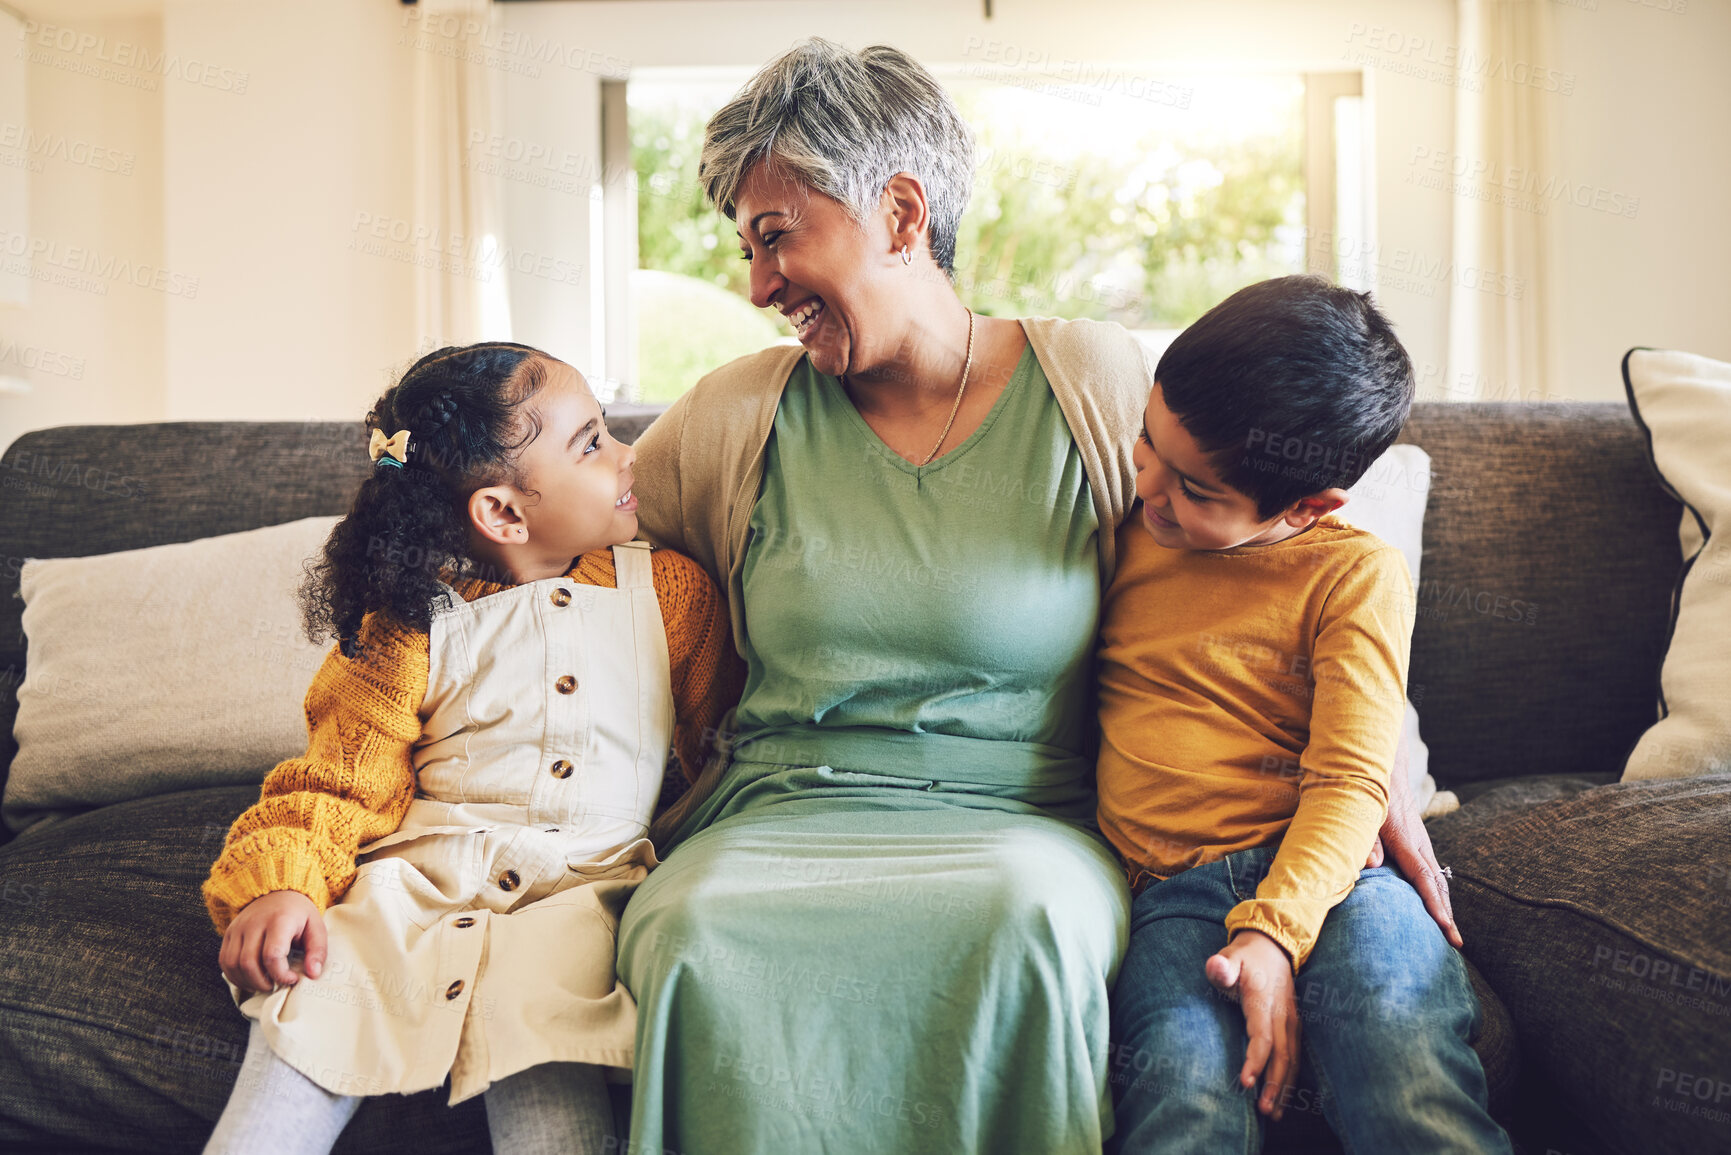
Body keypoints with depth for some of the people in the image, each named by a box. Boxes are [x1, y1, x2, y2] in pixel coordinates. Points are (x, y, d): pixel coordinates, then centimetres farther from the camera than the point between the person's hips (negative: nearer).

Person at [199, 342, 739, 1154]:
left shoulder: (670, 592, 9)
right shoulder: (418, 622, 5)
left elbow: (723, 743, 14)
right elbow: (342, 779, 4)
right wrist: (280, 883, -14)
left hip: (578, 883, 0)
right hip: (416, 873, 1)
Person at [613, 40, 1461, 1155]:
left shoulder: (1103, 389, 2)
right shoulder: (733, 418, 8)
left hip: (1024, 821, -1)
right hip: (782, 816, 2)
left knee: (1026, 915, -37)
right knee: (696, 933, -33)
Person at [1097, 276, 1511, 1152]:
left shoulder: (1356, 574, 2)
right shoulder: (1126, 532, 15)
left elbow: (1349, 782, -7)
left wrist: (1272, 931, -20)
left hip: (1320, 876, -1)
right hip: (1169, 891, 2)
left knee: (1412, 1084, -31)